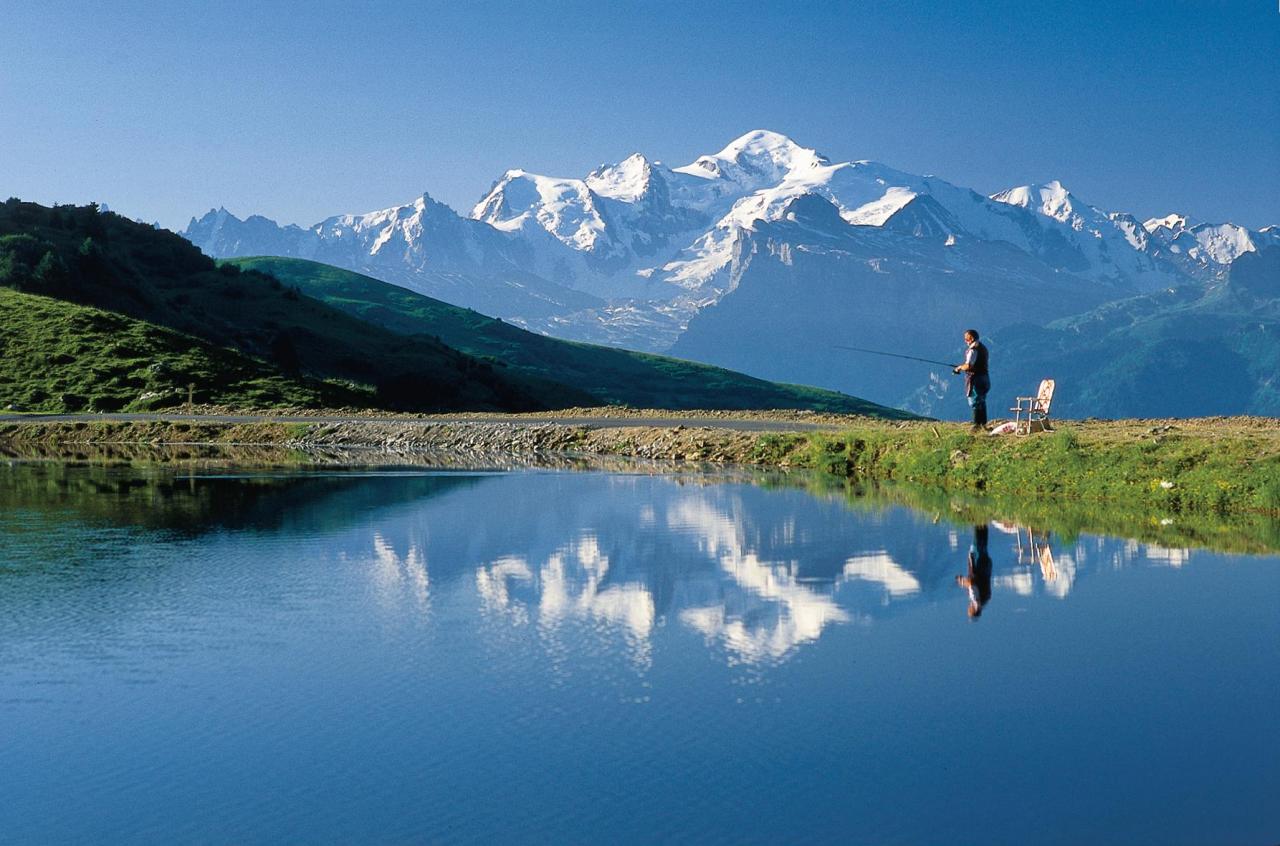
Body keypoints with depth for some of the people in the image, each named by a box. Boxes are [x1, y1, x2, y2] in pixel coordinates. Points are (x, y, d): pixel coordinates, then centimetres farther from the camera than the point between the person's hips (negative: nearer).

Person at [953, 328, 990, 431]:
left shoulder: (973, 349, -18)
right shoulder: (983, 347, 13)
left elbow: (968, 366, -26)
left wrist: (960, 367, -7)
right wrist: (962, 367, 18)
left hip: (975, 378, -10)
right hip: (984, 377, 10)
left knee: (975, 402, -4)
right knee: (981, 402, 17)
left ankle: (977, 425, -3)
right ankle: (983, 423, 24)